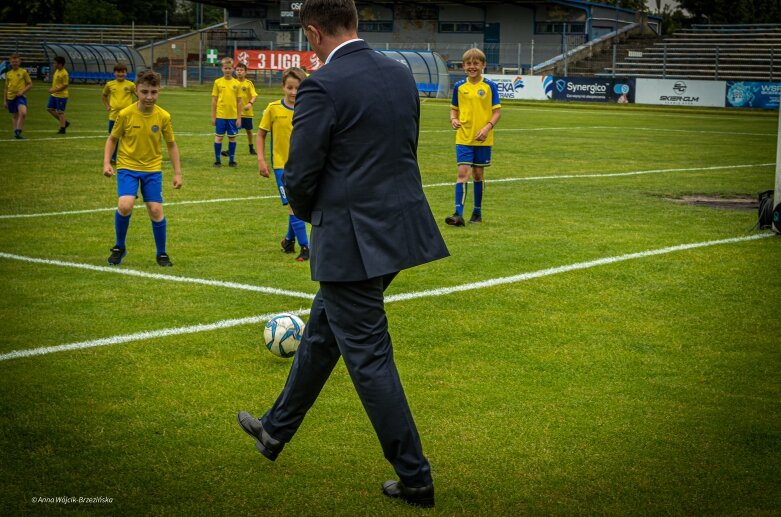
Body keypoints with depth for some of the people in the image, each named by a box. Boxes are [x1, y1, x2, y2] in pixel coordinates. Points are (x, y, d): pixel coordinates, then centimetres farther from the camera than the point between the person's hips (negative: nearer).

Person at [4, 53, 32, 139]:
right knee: (14, 116, 11)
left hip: (20, 96, -4)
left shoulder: (23, 72, 0)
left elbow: (30, 84, 3)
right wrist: (5, 101, 16)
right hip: (11, 97, 4)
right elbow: (6, 88, 17)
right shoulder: (8, 74, 10)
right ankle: (16, 132, 21)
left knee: (23, 113, -25)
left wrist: (22, 91, -13)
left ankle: (17, 132, -21)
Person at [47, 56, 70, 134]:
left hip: (61, 95, -10)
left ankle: (62, 128, 6)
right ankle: (64, 122, 21)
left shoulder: (64, 73, -20)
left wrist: (54, 90, -23)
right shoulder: (57, 70, 7)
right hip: (54, 95, 10)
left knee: (60, 112, -4)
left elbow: (65, 85, -22)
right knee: (50, 109, 12)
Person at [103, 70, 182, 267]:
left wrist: (177, 173, 2)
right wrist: (106, 163, -10)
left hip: (153, 169, 2)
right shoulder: (125, 114, -12)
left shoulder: (163, 116, -8)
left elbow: (171, 144, 5)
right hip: (127, 166, -1)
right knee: (125, 205, -21)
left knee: (156, 210, -4)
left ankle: (162, 254, 18)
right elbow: (112, 139, 2)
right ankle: (119, 247, 3)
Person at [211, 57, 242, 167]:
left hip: (233, 116, 1)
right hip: (220, 115, -1)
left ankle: (231, 160, 17)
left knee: (232, 137, 7)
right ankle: (217, 160, 12)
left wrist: (239, 117, 2)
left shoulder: (237, 83, 2)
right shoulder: (218, 82, 0)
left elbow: (239, 101, 5)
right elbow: (214, 100, 3)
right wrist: (213, 116, 0)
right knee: (219, 137, 3)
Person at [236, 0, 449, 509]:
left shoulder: (322, 86, -17)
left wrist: (311, 214, 9)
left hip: (352, 240, -8)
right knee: (322, 331, 23)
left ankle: (414, 477, 9)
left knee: (369, 358, 3)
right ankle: (277, 429, 40)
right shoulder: (401, 74, 6)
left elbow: (299, 176, -14)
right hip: (401, 227, 8)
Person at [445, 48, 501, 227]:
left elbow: (497, 111, -2)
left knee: (478, 174, 9)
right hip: (463, 137, 1)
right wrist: (454, 119, -8)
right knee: (463, 172, -10)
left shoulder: (490, 86, -2)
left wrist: (488, 127, -17)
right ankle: (458, 214, -16)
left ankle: (477, 212, 22)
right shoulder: (459, 86, 4)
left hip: (483, 139, -1)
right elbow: (454, 108, 14)